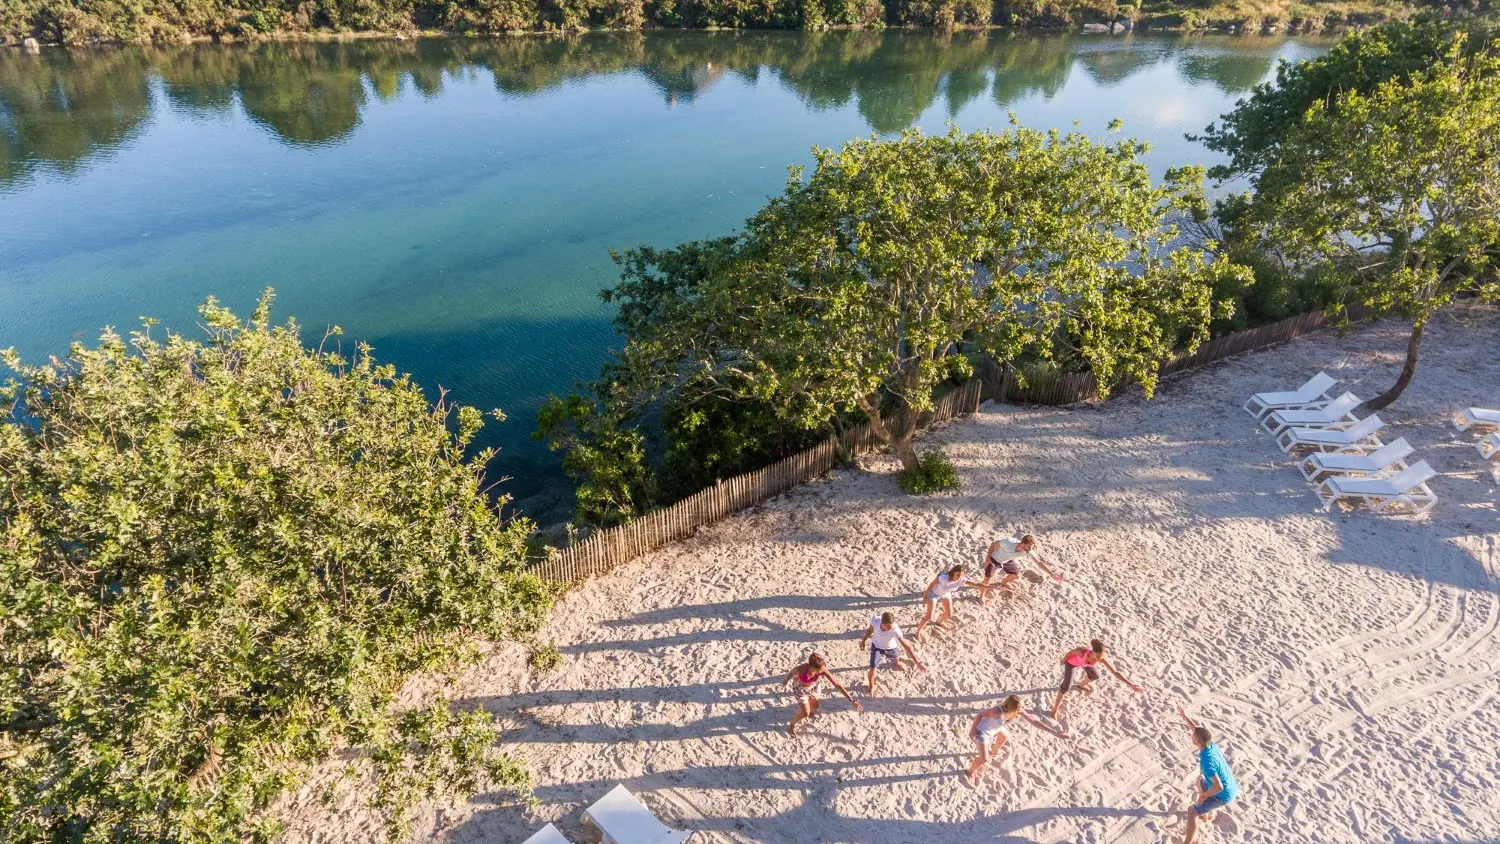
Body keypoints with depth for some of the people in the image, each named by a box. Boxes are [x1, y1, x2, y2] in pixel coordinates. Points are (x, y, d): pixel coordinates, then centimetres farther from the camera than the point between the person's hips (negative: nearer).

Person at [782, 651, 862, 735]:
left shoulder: (822, 670, -35)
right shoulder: (801, 669, -43)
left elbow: (837, 684, -29)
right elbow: (792, 672, -18)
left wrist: (851, 700, -26)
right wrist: (786, 680, 6)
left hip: (812, 687, 4)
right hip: (800, 689, -4)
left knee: (814, 707, 24)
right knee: (805, 713, -3)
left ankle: (809, 711, 62)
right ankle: (791, 726, 26)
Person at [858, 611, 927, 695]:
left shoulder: (895, 630, -43)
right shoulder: (875, 620, -37)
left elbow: (907, 646, -37)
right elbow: (870, 630, -13)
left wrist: (917, 663, -37)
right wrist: (863, 641, 3)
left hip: (890, 648, 0)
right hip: (876, 646, 0)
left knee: (896, 657, 32)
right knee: (872, 669, -3)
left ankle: (897, 662, 73)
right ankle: (871, 686, 31)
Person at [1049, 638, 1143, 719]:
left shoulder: (1102, 659, -37)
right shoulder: (1082, 652, -47)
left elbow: (1115, 673, -34)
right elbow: (1071, 652, -24)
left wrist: (1130, 685, -40)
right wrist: (1063, 661, -6)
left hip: (1083, 662, 4)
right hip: (1071, 662, -4)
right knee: (1067, 686, -10)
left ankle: (1081, 685, 62)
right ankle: (1055, 710, 8)